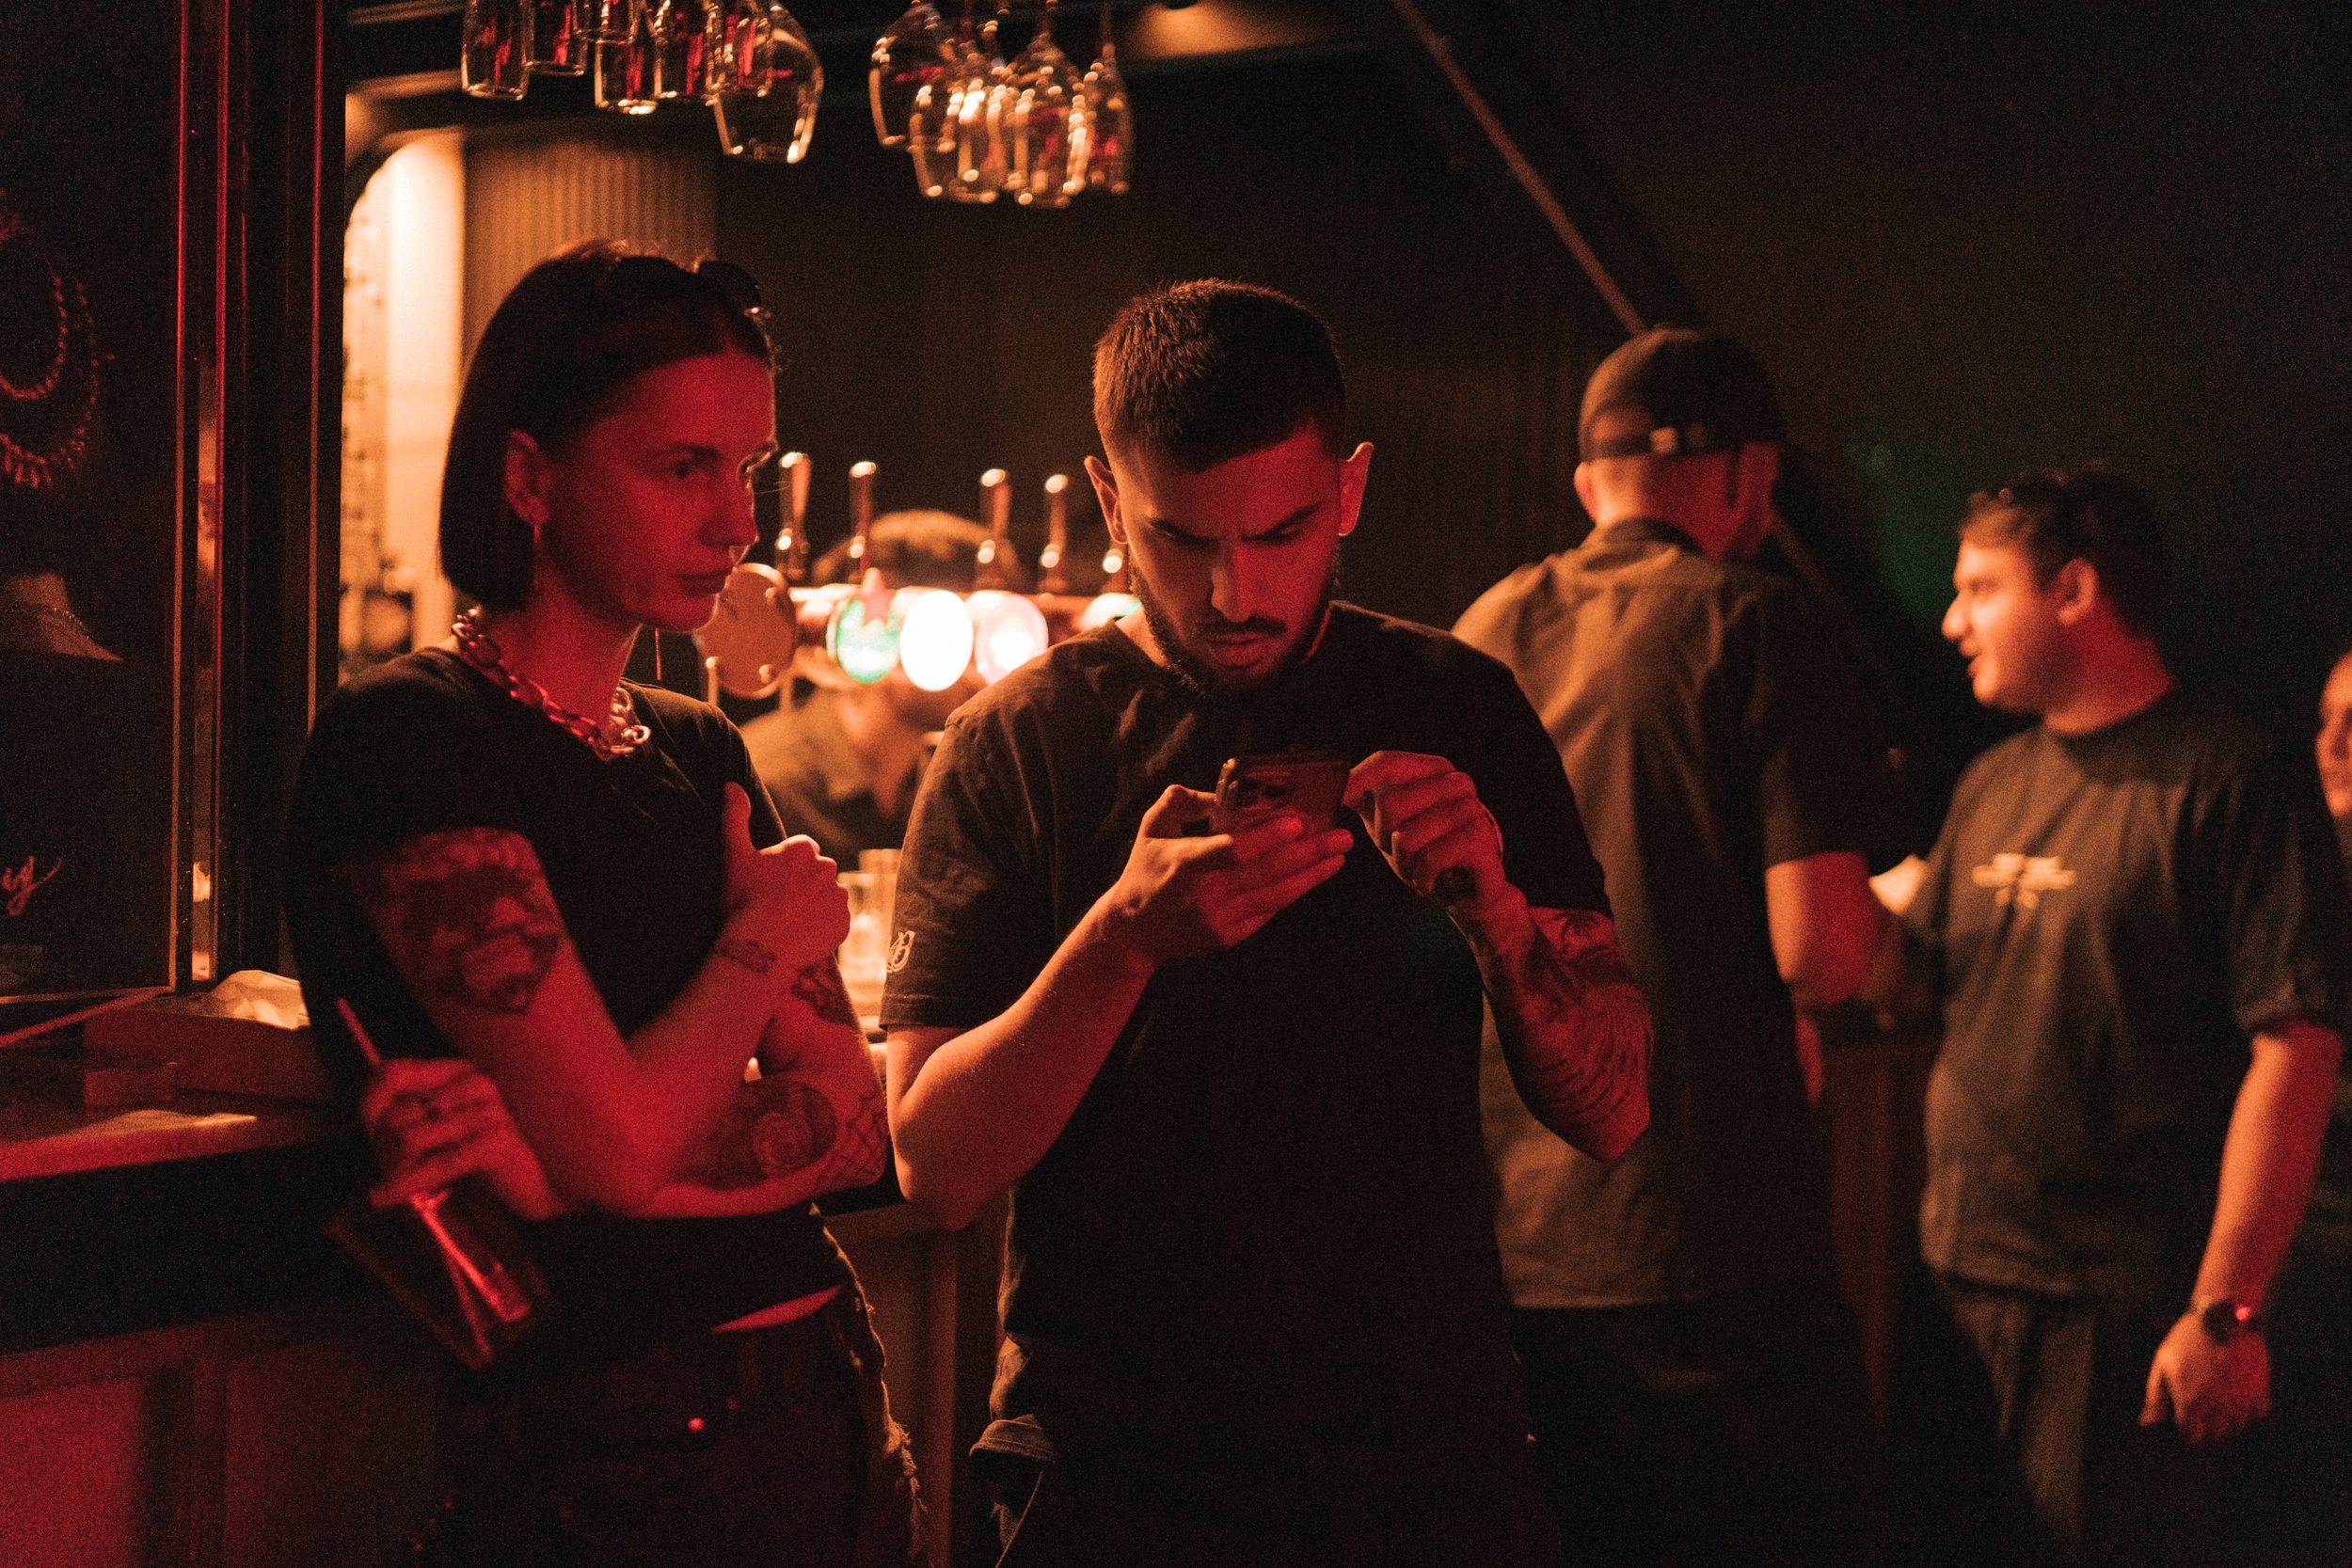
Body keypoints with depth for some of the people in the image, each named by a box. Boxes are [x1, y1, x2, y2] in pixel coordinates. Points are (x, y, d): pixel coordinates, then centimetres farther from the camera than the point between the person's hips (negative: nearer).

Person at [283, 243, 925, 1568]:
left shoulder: (700, 754, 10)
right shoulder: (406, 737, -13)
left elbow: (851, 1120, 1)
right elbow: (618, 1141, -20)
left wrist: (551, 1170, -15)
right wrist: (766, 939, -2)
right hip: (607, 1458, -7)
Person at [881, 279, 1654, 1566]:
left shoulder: (1459, 712, 2)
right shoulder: (1017, 747, -4)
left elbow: (1611, 1112, -1)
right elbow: (934, 1166, -11)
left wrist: (1490, 900, -19)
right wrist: (1124, 938, -25)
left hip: (1430, 1457, 2)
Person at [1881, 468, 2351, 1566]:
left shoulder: (2225, 785, -9)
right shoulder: (1991, 790, 13)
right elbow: (1905, 973, 23)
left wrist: (2226, 1310, -19)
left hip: (2123, 1312, -7)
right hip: (1958, 1288, 7)